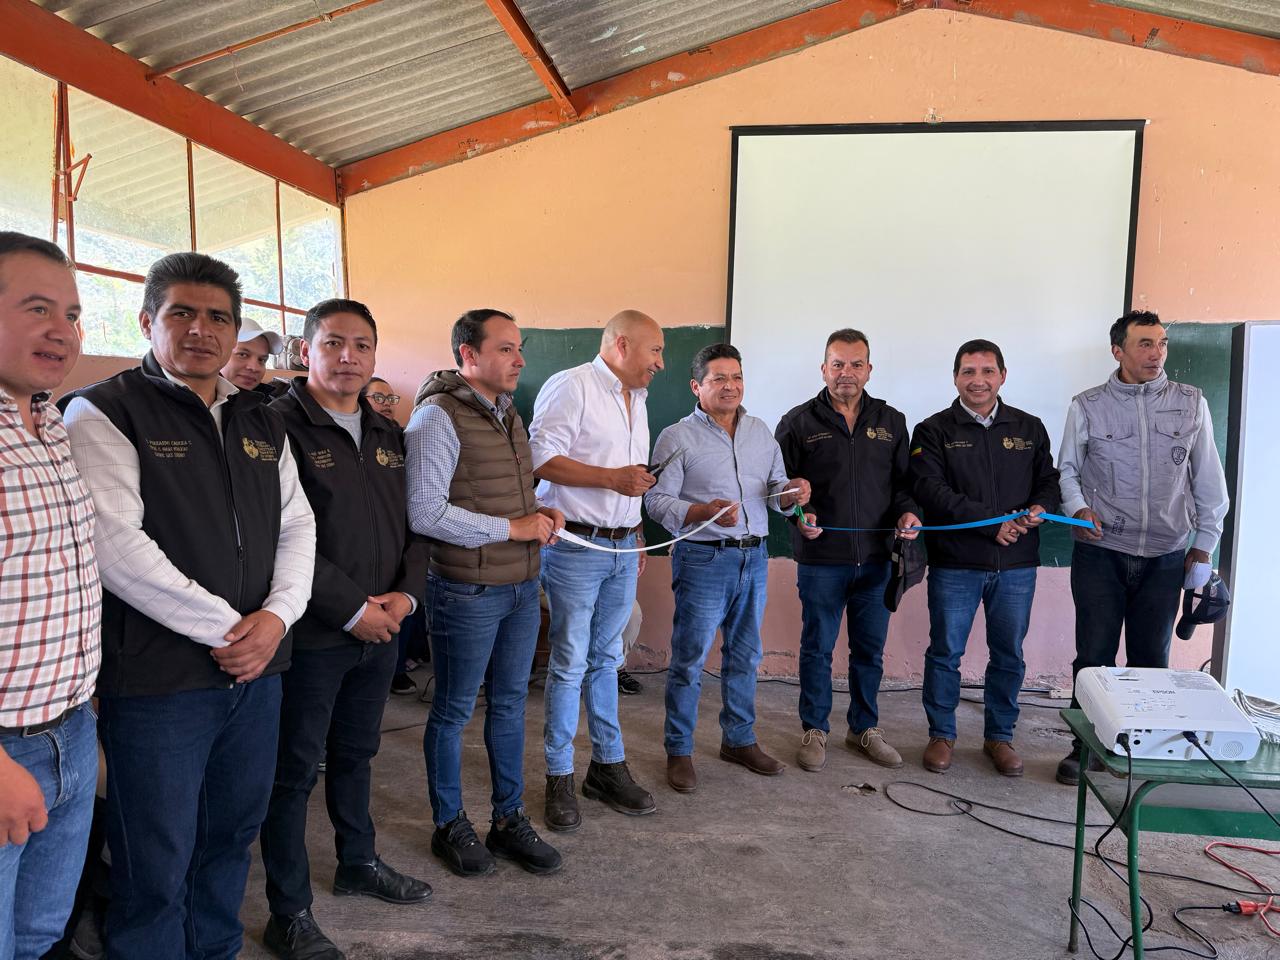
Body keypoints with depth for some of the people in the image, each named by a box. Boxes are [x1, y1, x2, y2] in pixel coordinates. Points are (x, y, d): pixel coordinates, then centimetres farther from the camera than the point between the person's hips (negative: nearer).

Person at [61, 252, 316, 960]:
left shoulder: (261, 423, 12)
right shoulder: (105, 412, -7)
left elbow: (297, 525, 11)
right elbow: (116, 545, -17)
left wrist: (278, 614, -6)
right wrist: (225, 628, -16)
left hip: (256, 671, 6)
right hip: (157, 681, -5)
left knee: (231, 840, 20)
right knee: (156, 869, 8)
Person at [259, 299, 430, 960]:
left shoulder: (388, 434, 10)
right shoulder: (279, 426, -12)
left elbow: (412, 523, 13)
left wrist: (406, 592, -3)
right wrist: (353, 609, -17)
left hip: (380, 628, 7)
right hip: (312, 634, -6)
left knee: (355, 753, 22)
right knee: (295, 769, 7)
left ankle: (359, 862, 41)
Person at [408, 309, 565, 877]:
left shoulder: (508, 414, 12)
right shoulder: (438, 416, -14)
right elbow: (425, 513, -22)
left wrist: (542, 513, 1)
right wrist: (514, 527, -19)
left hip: (522, 587, 8)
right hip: (468, 592, -8)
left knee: (510, 705, 16)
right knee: (454, 712, 9)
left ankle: (509, 819, 31)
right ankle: (450, 827, 27)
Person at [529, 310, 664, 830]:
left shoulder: (636, 399, 17)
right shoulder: (571, 387, -10)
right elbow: (542, 458, -19)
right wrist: (613, 477, -20)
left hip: (622, 549, 8)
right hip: (575, 547, -8)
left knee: (606, 660, 14)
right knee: (570, 663, 0)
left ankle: (608, 766, 24)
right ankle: (559, 778, 13)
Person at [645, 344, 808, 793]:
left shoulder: (761, 432, 12)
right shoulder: (678, 437, -5)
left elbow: (776, 490, 16)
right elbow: (657, 499, -10)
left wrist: (792, 493, -7)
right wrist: (704, 513, -25)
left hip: (754, 558, 6)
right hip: (704, 559, -5)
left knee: (745, 655, 16)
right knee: (690, 659, 1)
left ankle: (739, 740, 32)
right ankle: (679, 751, 15)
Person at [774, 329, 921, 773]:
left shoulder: (891, 422, 10)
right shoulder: (799, 422, 0)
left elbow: (904, 481, 13)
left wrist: (908, 511, -7)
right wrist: (798, 515, -17)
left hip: (876, 559, 3)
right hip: (820, 558, -3)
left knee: (870, 650, 13)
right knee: (817, 648, 7)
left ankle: (865, 728, 30)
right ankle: (814, 730, 23)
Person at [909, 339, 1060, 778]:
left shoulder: (1030, 428, 9)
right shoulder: (934, 431, -2)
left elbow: (1049, 480, 13)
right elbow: (931, 490, -14)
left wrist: (1041, 507, -11)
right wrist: (992, 522, -21)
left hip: (1016, 564, 3)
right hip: (954, 563, -3)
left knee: (1009, 654, 12)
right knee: (946, 652, 6)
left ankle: (999, 736, 29)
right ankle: (941, 734, 24)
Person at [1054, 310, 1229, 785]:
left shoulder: (1191, 403, 3)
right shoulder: (1087, 405, -1)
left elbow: (1208, 478, 8)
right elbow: (1067, 469, 7)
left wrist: (1204, 543, 7)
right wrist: (1078, 508, -12)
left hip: (1165, 555, 1)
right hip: (1100, 553, -1)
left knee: (1151, 658, 8)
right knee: (1094, 656, 3)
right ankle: (1085, 747, 18)